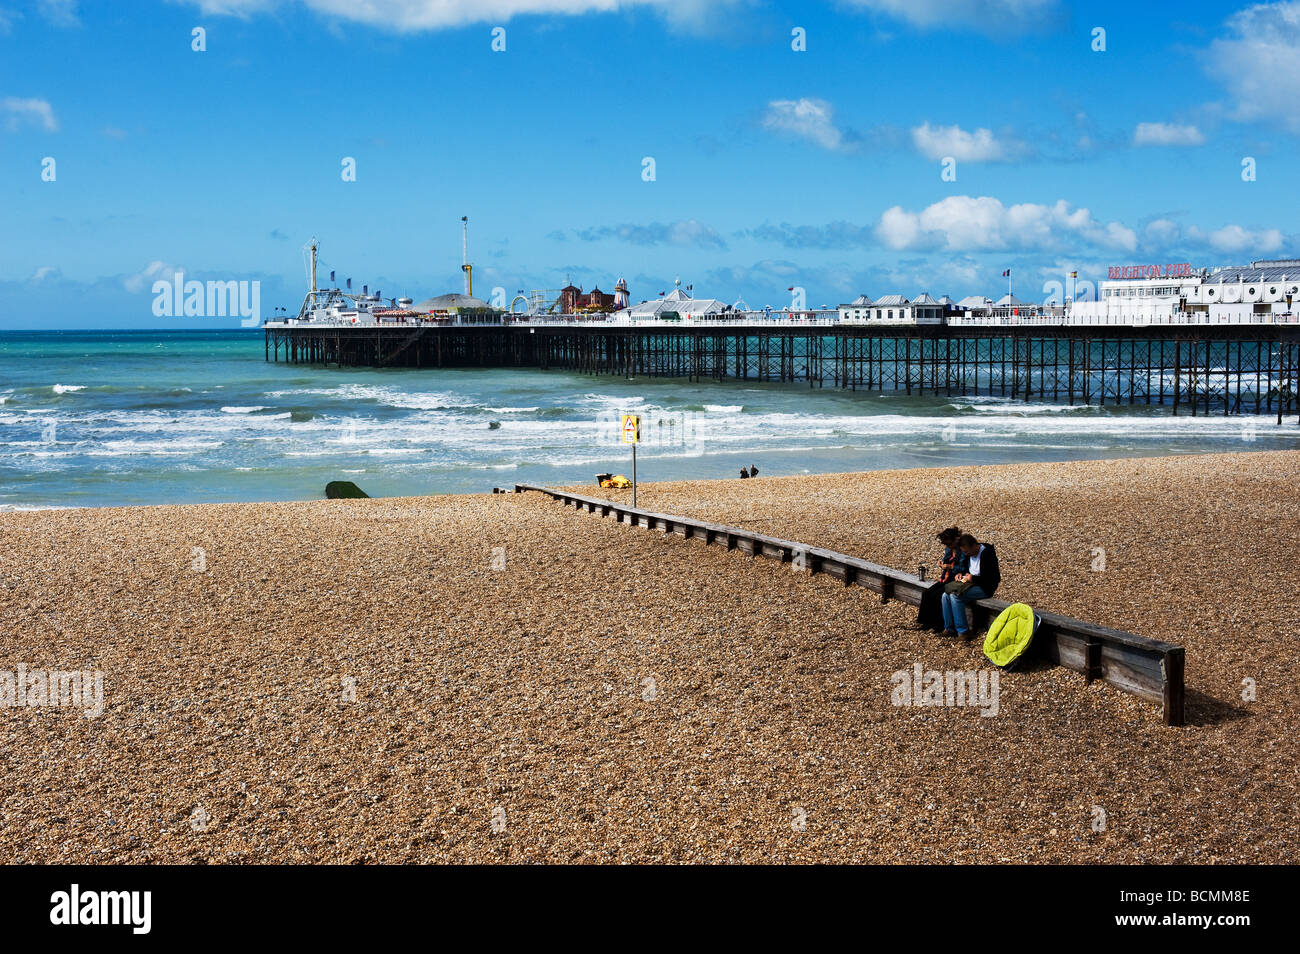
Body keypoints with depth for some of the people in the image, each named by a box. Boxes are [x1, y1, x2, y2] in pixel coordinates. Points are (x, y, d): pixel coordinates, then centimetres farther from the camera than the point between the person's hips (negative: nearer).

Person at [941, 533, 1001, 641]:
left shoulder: (987, 554, -19)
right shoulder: (970, 554, 7)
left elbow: (995, 578, -21)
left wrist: (973, 578, -22)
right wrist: (960, 574, 2)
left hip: (984, 588, -9)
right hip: (971, 583, 9)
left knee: (955, 596, -27)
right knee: (946, 595, -10)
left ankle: (963, 631, -19)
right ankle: (949, 628, -4)